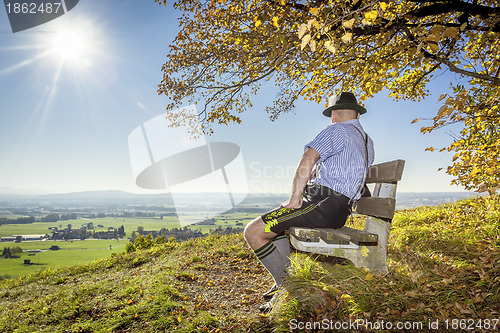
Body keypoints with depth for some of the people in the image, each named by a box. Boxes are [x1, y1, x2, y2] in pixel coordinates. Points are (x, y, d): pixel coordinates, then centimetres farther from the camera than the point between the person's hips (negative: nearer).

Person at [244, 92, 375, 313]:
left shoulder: (336, 130, -4)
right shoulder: (368, 143, 23)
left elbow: (307, 161, -18)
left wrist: (295, 200, -15)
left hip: (322, 203, -10)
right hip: (341, 212, 10)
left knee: (253, 232, -10)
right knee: (274, 222, 27)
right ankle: (287, 276, 21)